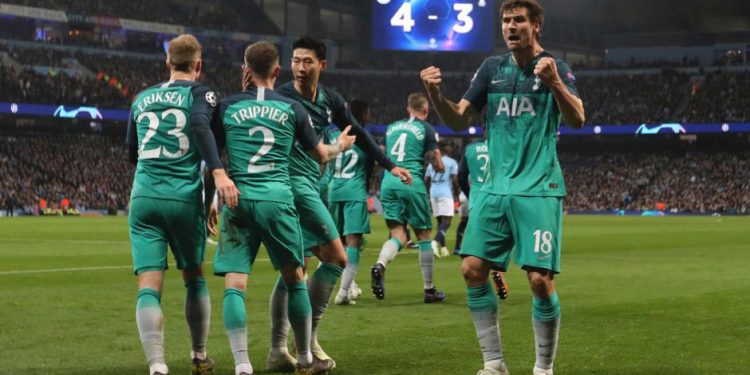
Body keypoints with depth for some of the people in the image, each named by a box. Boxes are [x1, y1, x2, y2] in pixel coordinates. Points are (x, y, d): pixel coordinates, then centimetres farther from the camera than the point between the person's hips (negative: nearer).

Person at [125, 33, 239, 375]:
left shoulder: (142, 98, 16)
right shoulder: (199, 92, 3)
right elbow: (200, 125, -19)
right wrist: (218, 172, -28)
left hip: (144, 197, 2)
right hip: (184, 197, -2)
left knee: (149, 286, -5)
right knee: (194, 278, 19)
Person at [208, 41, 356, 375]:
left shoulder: (227, 107, 7)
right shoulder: (292, 109, 8)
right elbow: (321, 156, 20)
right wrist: (340, 146, 42)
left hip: (237, 202, 0)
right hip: (278, 200, 0)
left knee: (234, 285, -2)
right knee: (294, 279, 15)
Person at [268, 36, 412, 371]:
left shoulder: (329, 100, 9)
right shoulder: (281, 98, -12)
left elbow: (358, 134, 20)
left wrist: (389, 165, 24)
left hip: (309, 185, 8)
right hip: (296, 183, -8)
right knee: (337, 258, -8)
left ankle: (278, 350, 13)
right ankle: (307, 340, -1)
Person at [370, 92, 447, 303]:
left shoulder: (391, 127, 17)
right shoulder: (426, 129, 3)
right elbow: (439, 166, 2)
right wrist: (436, 162, 24)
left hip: (388, 182, 4)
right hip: (412, 182, -4)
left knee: (398, 235, 3)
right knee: (424, 235, 7)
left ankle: (380, 265, -29)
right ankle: (429, 290, 12)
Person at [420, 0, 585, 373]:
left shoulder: (555, 67, -3)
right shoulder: (492, 68, 10)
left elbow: (577, 119, -17)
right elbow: (460, 119, 10)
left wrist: (554, 82, -34)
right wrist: (435, 94, -9)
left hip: (539, 191, -5)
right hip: (495, 188, 5)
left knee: (540, 280, -10)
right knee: (472, 270, -3)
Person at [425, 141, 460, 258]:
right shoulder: (452, 162, -1)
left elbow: (426, 180, 16)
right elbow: (455, 180, -7)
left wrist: (429, 194, 27)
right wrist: (456, 194, 4)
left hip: (433, 193, 6)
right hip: (445, 193, -6)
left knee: (440, 221, 14)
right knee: (446, 221, -8)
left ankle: (442, 248, 14)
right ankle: (436, 241, -31)